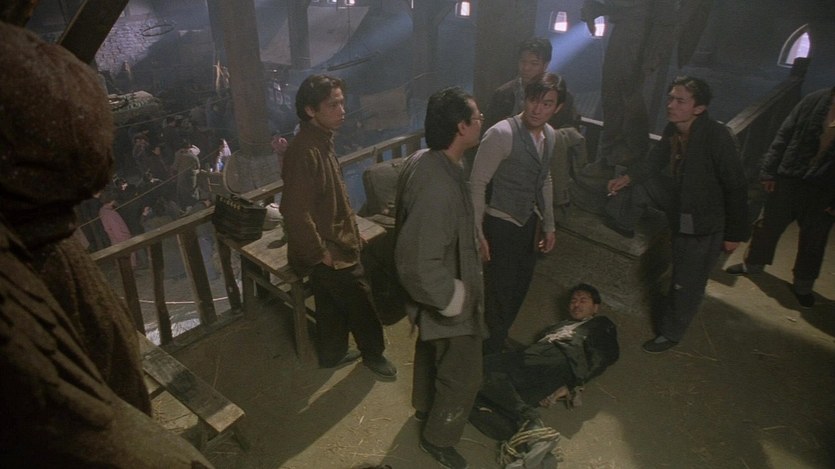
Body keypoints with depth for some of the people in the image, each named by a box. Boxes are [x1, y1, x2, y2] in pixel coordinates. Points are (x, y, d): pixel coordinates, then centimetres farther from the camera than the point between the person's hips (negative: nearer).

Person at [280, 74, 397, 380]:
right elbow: (295, 211, -30)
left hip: (333, 244, 9)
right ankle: (373, 354, 31)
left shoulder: (322, 142, 4)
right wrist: (319, 251, -21)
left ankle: (333, 354, 41)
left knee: (332, 305, 23)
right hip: (329, 251, -9)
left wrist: (351, 231, 15)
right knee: (362, 304, 9)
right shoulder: (305, 151, -28)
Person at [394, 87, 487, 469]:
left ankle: (424, 405, 58)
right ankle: (438, 437, 38)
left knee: (430, 349, 31)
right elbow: (418, 263, -37)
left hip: (439, 290, 10)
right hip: (446, 300, -9)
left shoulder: (423, 160, -7)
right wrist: (453, 298, -22)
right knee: (463, 375, 13)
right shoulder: (438, 187, -38)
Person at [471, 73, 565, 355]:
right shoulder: (501, 134, -23)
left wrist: (549, 225, 16)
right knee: (500, 292, 1)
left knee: (520, 285, 20)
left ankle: (500, 340, 43)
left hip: (528, 222, 8)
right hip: (500, 224, -8)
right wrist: (477, 233, -21)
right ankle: (489, 354, 24)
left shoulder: (549, 135, 2)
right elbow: (477, 183, -20)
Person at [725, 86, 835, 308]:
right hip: (790, 178, 1)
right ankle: (753, 263, 36)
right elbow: (785, 135, -1)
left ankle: (803, 284, 29)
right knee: (769, 224, 14)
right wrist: (769, 171, -7)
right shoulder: (817, 100, -4)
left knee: (814, 240, 11)